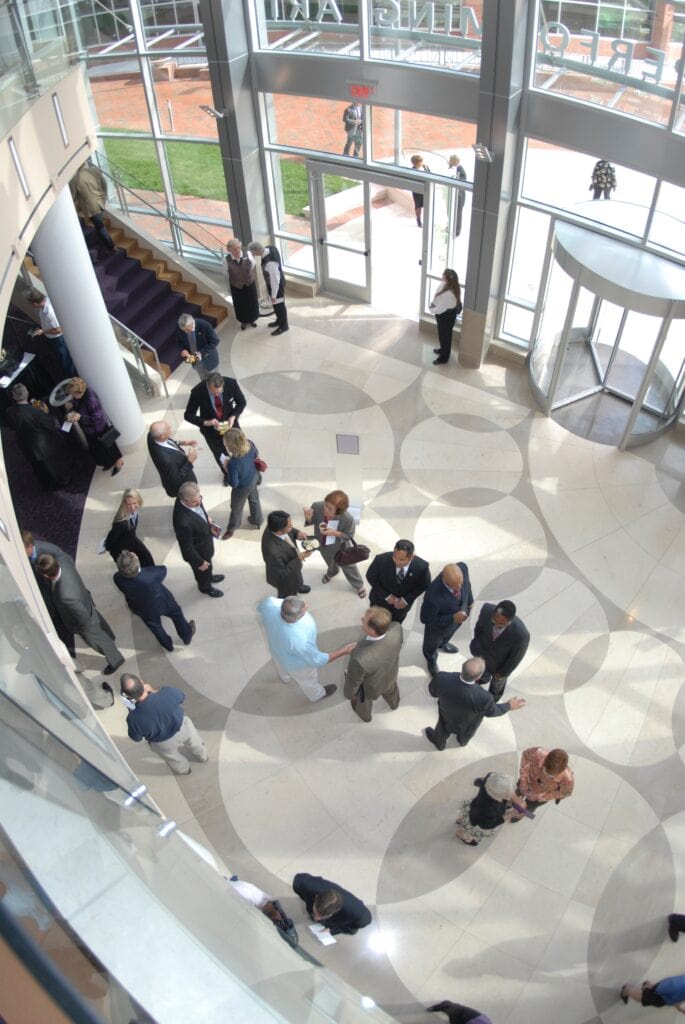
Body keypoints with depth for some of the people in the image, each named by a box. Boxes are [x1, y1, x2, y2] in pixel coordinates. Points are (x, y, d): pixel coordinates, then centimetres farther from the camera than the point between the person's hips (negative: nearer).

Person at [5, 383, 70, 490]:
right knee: (54, 464, 25)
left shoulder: (9, 413, -22)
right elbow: (51, 426, -23)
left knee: (39, 469, 29)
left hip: (27, 448, 4)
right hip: (45, 447, -4)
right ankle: (62, 482, 49)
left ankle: (47, 486, 52)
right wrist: (46, 413, -7)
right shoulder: (36, 412, -38)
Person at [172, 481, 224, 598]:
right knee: (203, 570, 27)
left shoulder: (192, 499, -25)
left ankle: (208, 577, 68)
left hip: (204, 541, 6)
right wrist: (199, 562, -17)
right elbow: (187, 546, -30)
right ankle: (205, 587, 59)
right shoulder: (183, 522, -47)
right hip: (198, 551, -6)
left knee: (208, 566, 36)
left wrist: (206, 518, -2)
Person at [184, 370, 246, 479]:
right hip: (211, 430, -1)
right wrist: (206, 422, -33)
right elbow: (188, 415, -17)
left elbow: (241, 402, -8)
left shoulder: (231, 383, -27)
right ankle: (226, 473, 54)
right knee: (220, 455, 22)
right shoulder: (197, 392, -30)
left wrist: (233, 416, -25)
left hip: (230, 424, 1)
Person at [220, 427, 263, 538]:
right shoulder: (250, 443, -27)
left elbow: (234, 484, -28)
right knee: (254, 499, 35)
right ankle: (257, 519, 62)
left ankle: (232, 528, 54)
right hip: (254, 477, 6)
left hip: (243, 486, -6)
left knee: (236, 507, 25)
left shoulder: (233, 463, -44)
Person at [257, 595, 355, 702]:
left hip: (277, 645, 5)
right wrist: (344, 651, -24)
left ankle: (285, 676, 73)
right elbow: (315, 660, -28)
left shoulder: (269, 603, -36)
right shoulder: (298, 640, -47)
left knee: (281, 663, 39)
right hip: (296, 662, -5)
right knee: (306, 678, 30)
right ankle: (316, 694, 63)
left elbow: (261, 607, -9)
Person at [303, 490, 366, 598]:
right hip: (323, 545, 3)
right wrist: (308, 519, -37)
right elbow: (312, 522, -13)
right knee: (330, 563, 36)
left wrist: (334, 533, -39)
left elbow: (349, 536, -23)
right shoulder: (316, 507, -34)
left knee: (348, 566, 25)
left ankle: (358, 585, 55)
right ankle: (331, 572, 72)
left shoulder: (348, 518, -41)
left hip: (341, 547, -3)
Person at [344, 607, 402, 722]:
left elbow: (353, 681, -26)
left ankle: (365, 715, 66)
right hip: (391, 674, 3)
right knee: (390, 689, 38)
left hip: (370, 687, -3)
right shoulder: (396, 628, -37)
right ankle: (394, 704, 71)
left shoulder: (360, 659, -49)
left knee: (363, 700, 33)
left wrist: (349, 694, -3)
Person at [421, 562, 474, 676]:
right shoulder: (433, 596, -48)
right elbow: (426, 619, -28)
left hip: (458, 615, 4)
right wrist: (453, 618, -34)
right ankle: (431, 659, 65)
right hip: (438, 623, -4)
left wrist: (469, 600, 6)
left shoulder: (462, 567, -35)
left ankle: (442, 643, 72)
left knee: (448, 633, 37)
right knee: (432, 644, 30)